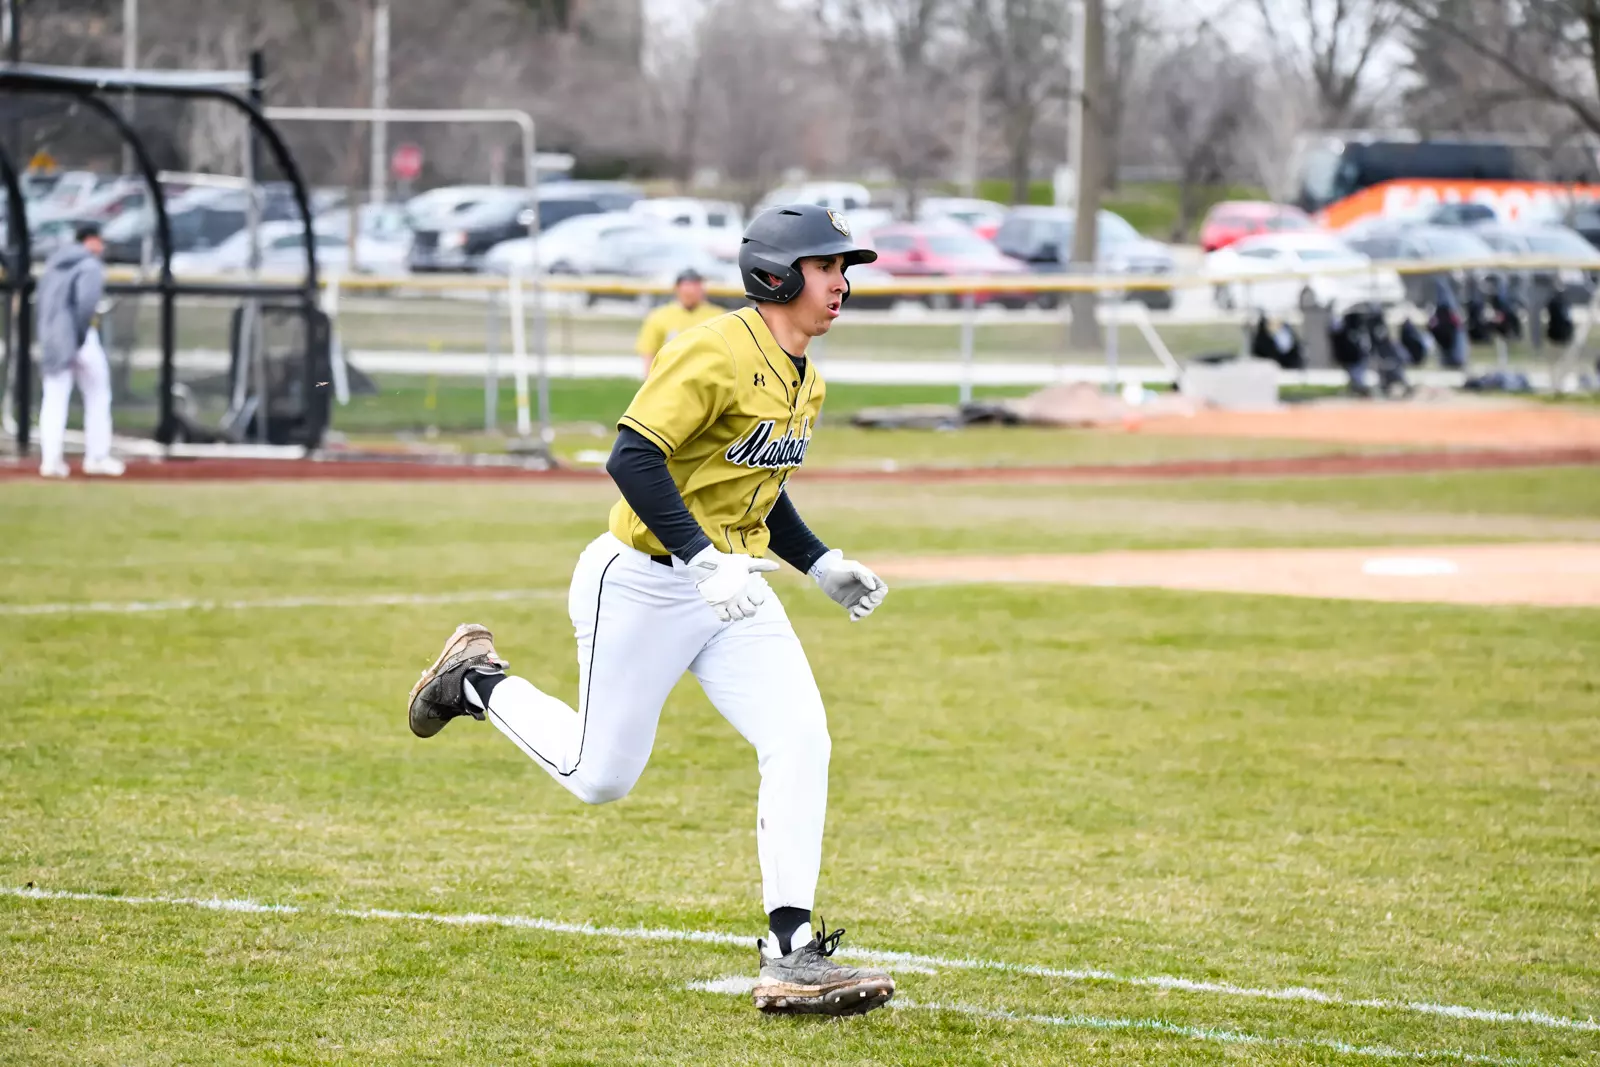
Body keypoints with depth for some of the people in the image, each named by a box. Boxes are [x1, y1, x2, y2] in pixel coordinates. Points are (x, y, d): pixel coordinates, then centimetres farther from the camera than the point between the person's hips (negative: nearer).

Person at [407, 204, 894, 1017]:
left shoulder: (802, 379, 10)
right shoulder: (715, 353, -19)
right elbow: (633, 459, -27)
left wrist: (823, 567, 13)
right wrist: (703, 560, -34)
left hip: (734, 590, 8)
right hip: (641, 586, -8)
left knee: (800, 743, -13)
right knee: (601, 775, 4)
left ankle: (789, 956, -13)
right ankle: (478, 681, 31)